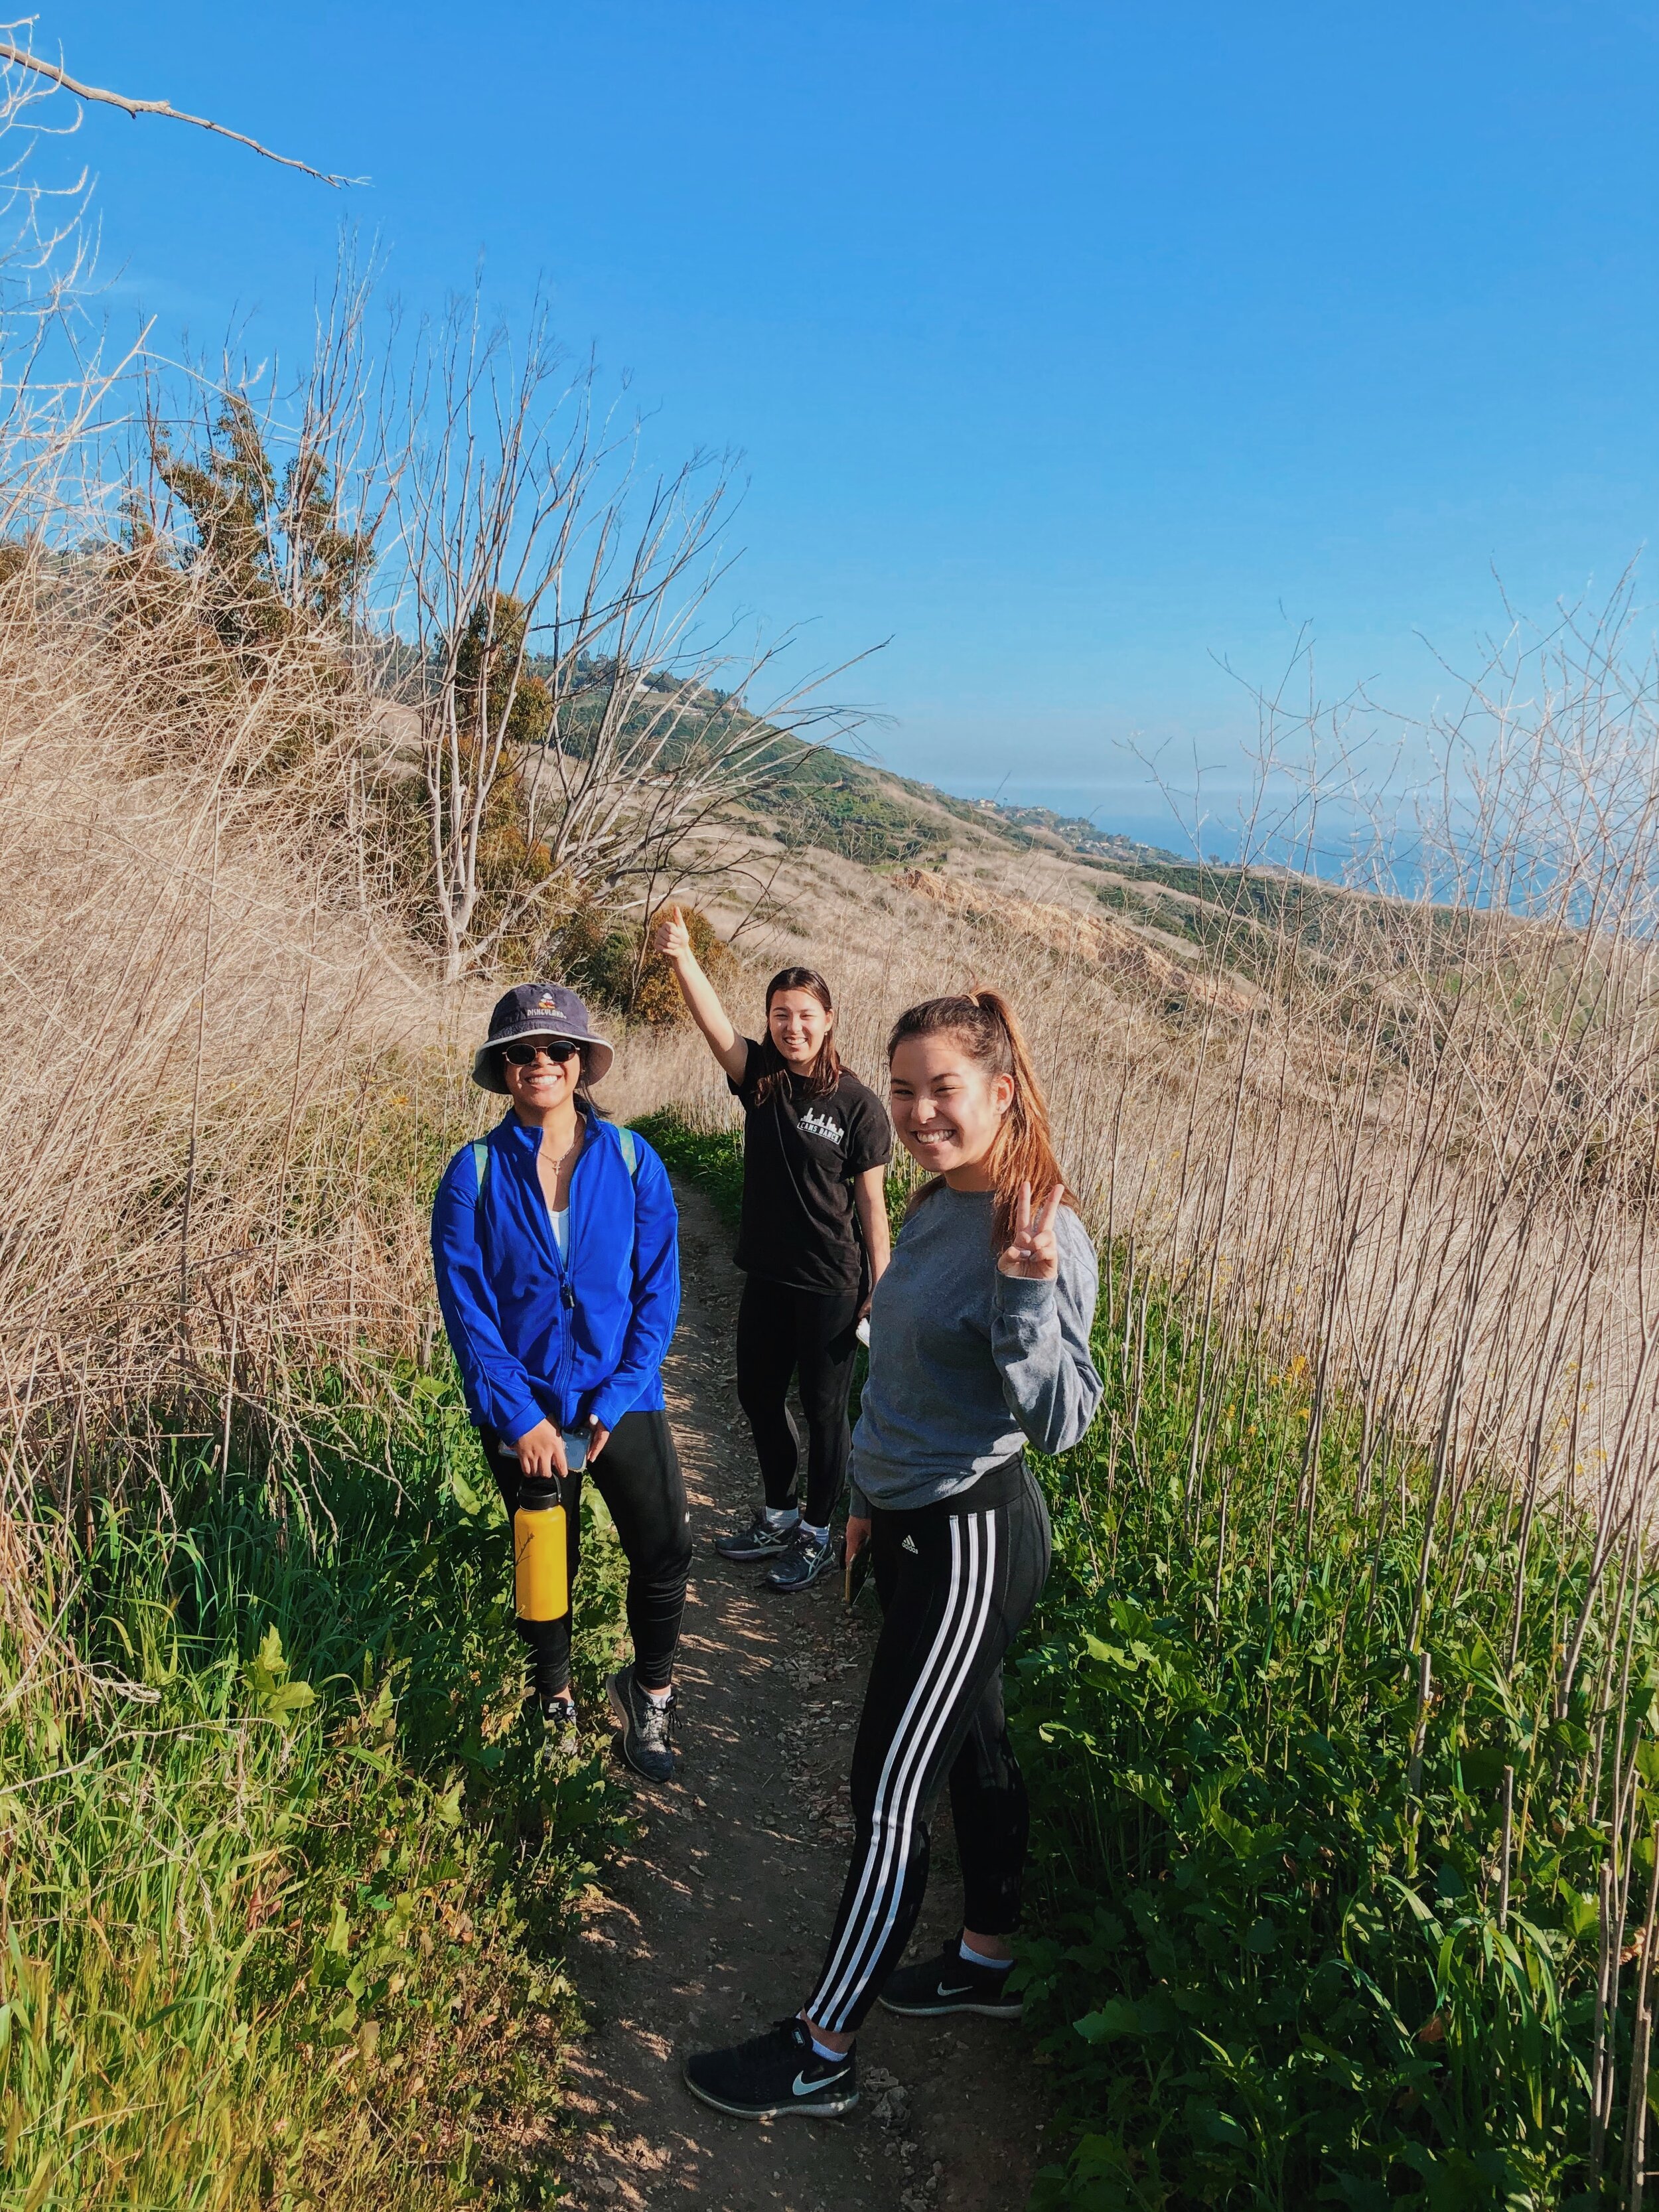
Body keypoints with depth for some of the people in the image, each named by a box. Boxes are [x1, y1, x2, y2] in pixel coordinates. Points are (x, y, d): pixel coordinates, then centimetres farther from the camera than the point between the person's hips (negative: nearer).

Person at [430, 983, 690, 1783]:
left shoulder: (633, 1161, -5)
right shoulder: (475, 1173, -7)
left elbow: (658, 1291, -4)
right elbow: (465, 1305, -8)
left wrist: (616, 1401, -12)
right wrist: (520, 1415, -15)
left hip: (620, 1401, 0)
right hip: (524, 1411, 0)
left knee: (666, 1549, -9)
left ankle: (647, 1694, 18)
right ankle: (554, 1701, 40)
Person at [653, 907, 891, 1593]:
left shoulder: (857, 1104, -12)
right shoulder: (760, 1078, -1)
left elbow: (871, 1204, -8)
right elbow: (716, 1025, -20)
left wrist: (881, 1291, -7)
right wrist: (681, 957, -36)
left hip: (831, 1284, -5)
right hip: (767, 1274, 5)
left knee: (823, 1408, 9)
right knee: (758, 1395, 19)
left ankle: (817, 1535, 29)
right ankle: (779, 1514, 41)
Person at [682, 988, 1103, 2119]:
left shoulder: (1042, 1236, -24)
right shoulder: (935, 1207, 3)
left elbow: (1060, 1420, -28)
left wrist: (1028, 1289, -43)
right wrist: (877, 1495, 23)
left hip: (973, 1544, -9)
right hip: (919, 1526, 9)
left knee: (892, 1795, 2)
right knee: (974, 1750, 23)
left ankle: (822, 2054, 17)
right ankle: (987, 1963, 43)